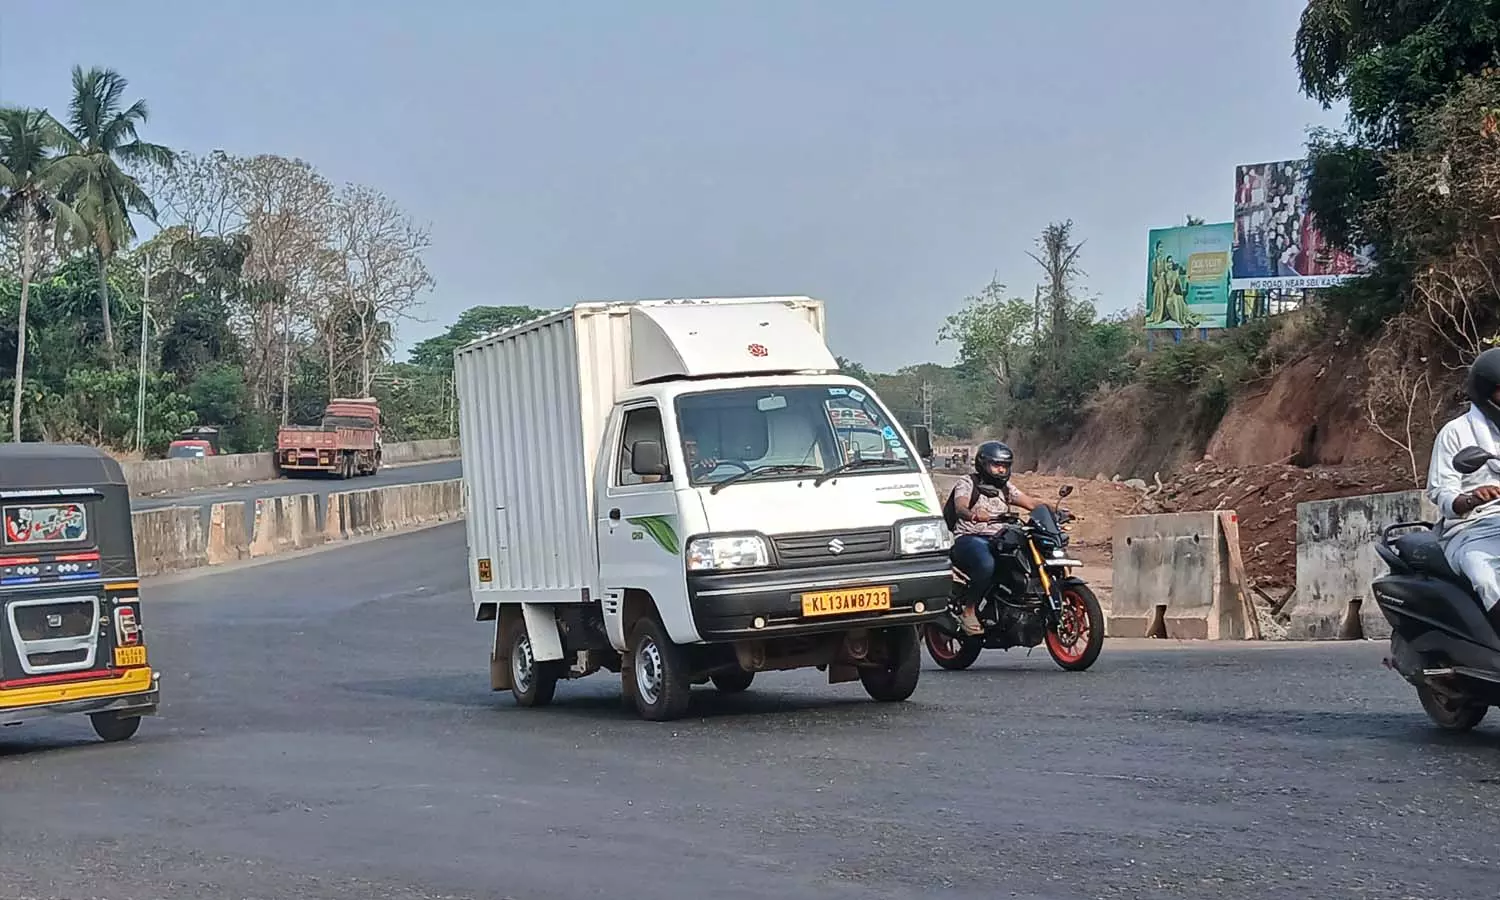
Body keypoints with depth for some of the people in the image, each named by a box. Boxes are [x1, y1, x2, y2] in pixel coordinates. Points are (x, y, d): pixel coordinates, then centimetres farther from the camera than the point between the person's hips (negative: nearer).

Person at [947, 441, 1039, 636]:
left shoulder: (1005, 488, 22)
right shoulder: (967, 484, 2)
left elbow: (1031, 503, 12)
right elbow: (959, 508, -19)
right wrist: (973, 515, -43)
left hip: (999, 540, 6)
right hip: (970, 538, -6)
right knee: (986, 564, -39)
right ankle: (968, 612, -23)